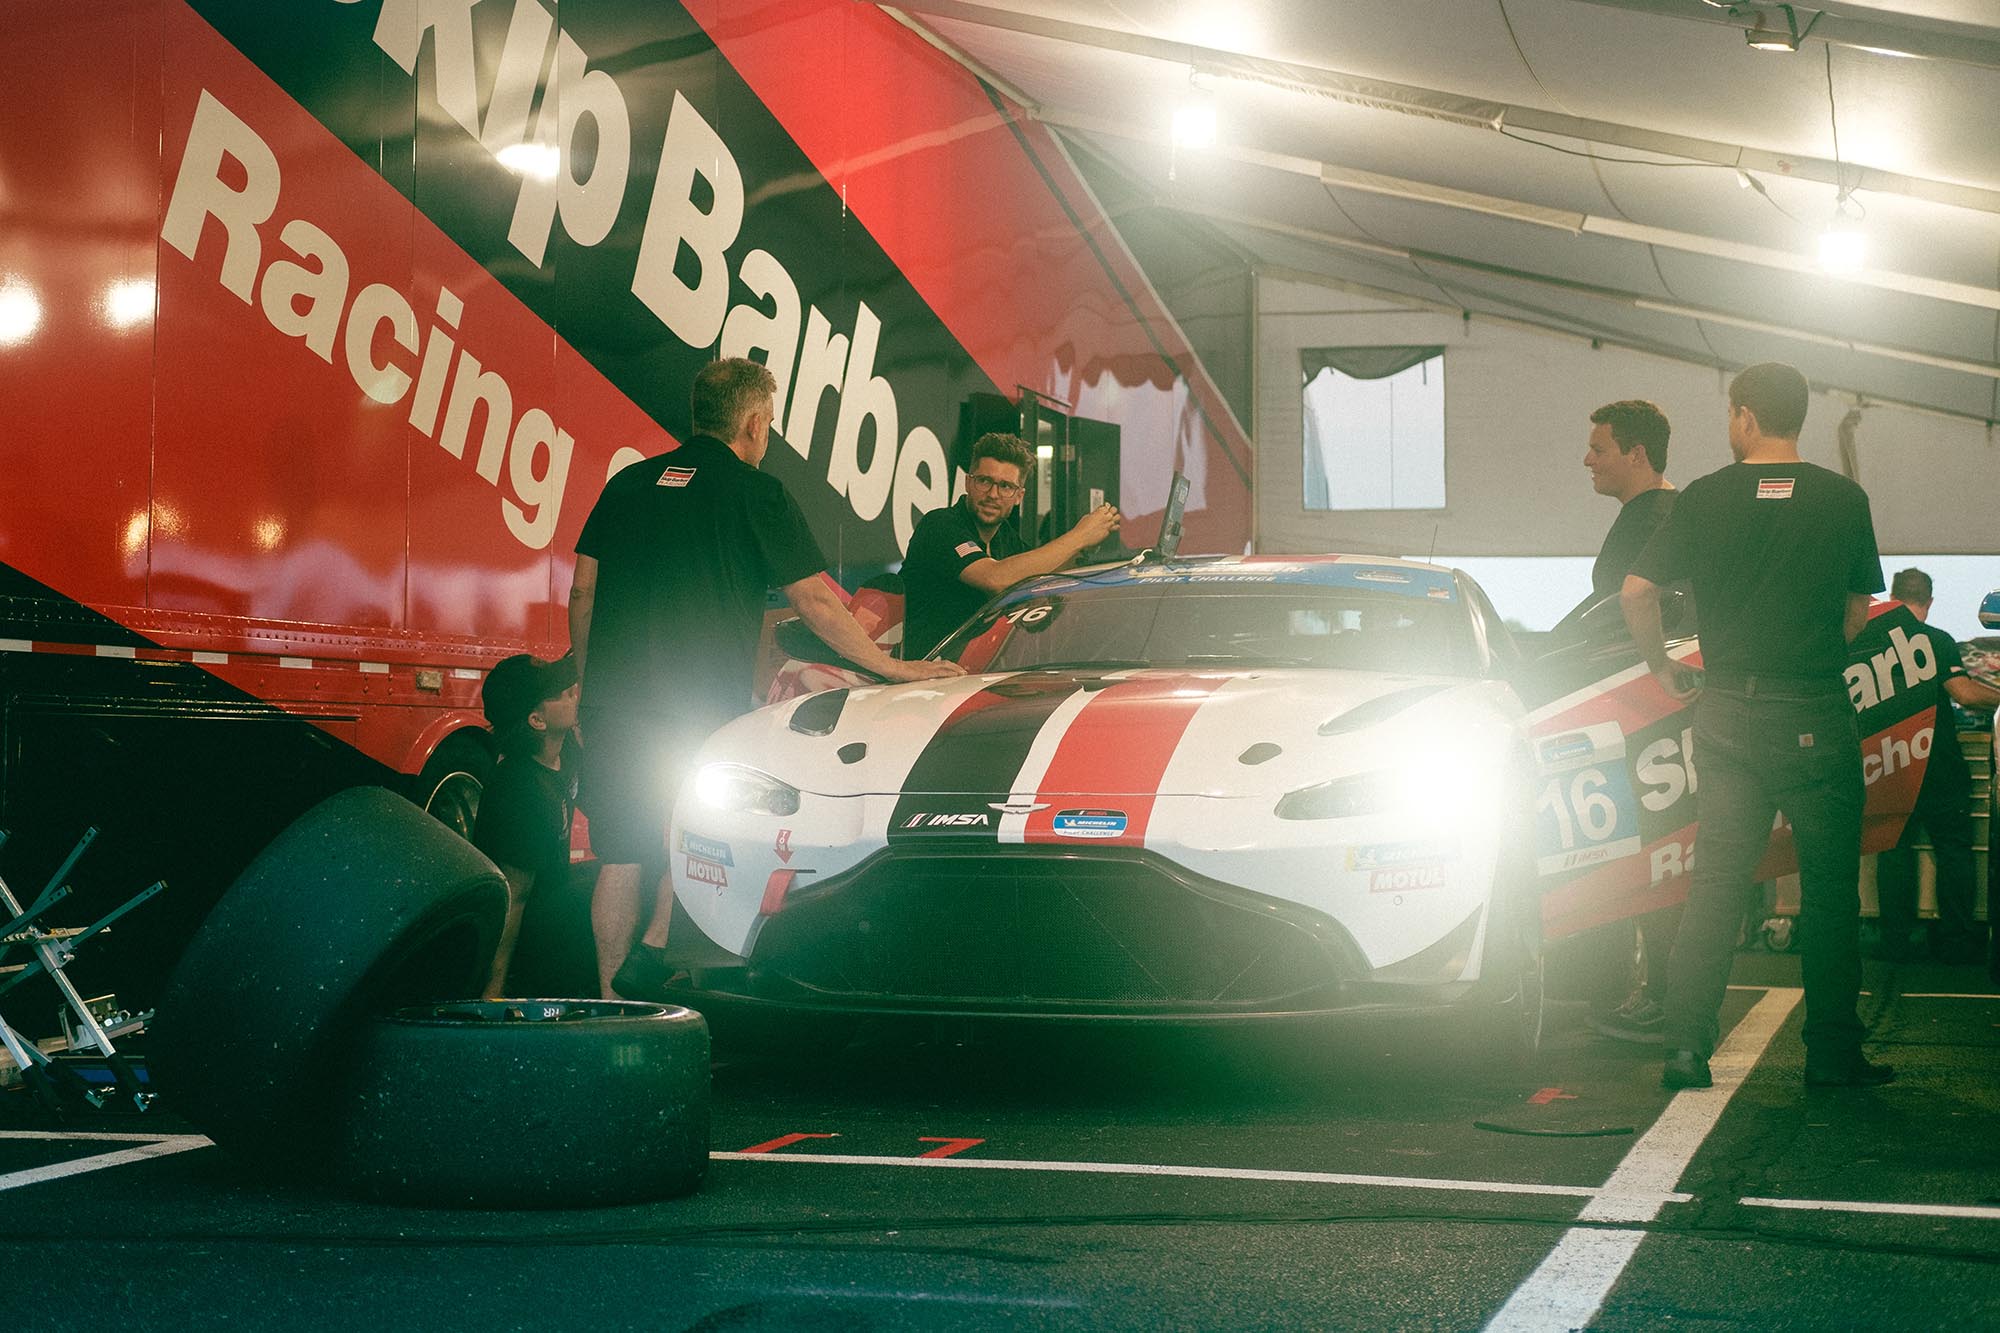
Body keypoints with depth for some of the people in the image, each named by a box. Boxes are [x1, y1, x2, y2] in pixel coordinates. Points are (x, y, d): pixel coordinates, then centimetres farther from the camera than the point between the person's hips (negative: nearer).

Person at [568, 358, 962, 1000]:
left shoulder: (628, 483, 13)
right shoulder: (756, 494, -1)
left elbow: (582, 592, 14)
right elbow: (817, 603, -2)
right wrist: (890, 666, 5)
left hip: (613, 701, 5)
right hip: (703, 705, -5)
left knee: (618, 856, 9)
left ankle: (613, 995, 10)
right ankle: (654, 951, -9)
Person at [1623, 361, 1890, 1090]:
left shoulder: (1704, 498, -1)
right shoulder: (1843, 499, 0)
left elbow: (1636, 592, -2)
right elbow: (1857, 610, 7)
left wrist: (1663, 669, 11)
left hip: (1727, 712, 1)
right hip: (1818, 717, -1)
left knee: (1714, 882, 7)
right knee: (1828, 888, 7)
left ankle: (1686, 1046, 2)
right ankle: (1831, 1051, 9)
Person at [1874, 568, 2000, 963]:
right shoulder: (1938, 641, -9)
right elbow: (1965, 693, -17)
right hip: (1940, 764, -3)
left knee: (1894, 848, 7)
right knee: (1953, 849, 6)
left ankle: (1895, 942, 7)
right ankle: (1957, 940, 7)